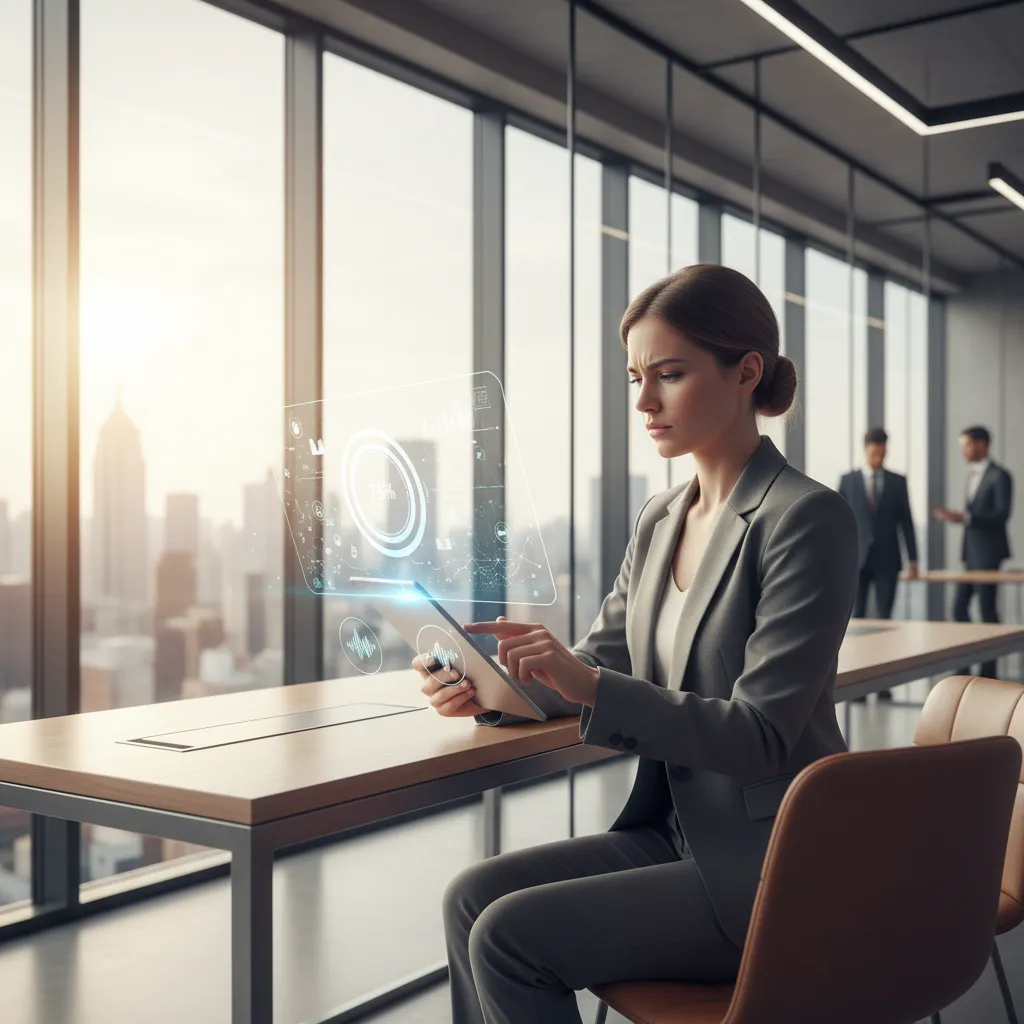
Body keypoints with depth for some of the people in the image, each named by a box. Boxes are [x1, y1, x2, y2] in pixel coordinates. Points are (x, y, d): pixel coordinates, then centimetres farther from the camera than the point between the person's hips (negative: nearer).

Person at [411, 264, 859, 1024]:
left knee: (510, 937, -16)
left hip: (771, 870, -7)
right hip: (677, 832, 7)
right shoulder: (661, 521, 8)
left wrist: (591, 687, -31)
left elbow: (760, 734, -21)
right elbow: (601, 662, 11)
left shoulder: (808, 519, -16)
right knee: (472, 896, -6)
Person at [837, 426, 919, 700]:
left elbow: (906, 521, 6)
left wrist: (912, 559, 2)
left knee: (885, 618, 1)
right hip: (856, 558, -1)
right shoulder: (848, 480, 4)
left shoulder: (897, 481, 6)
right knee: (857, 617, -1)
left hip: (887, 559, 1)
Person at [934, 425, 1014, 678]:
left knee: (987, 609, -2)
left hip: (987, 552, -8)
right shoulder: (973, 475, 14)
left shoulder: (999, 476, -10)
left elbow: (1002, 514, -18)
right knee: (959, 608, 6)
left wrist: (965, 517, -25)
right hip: (971, 551, 8)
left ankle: (989, 669, 7)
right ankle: (966, 666, 14)